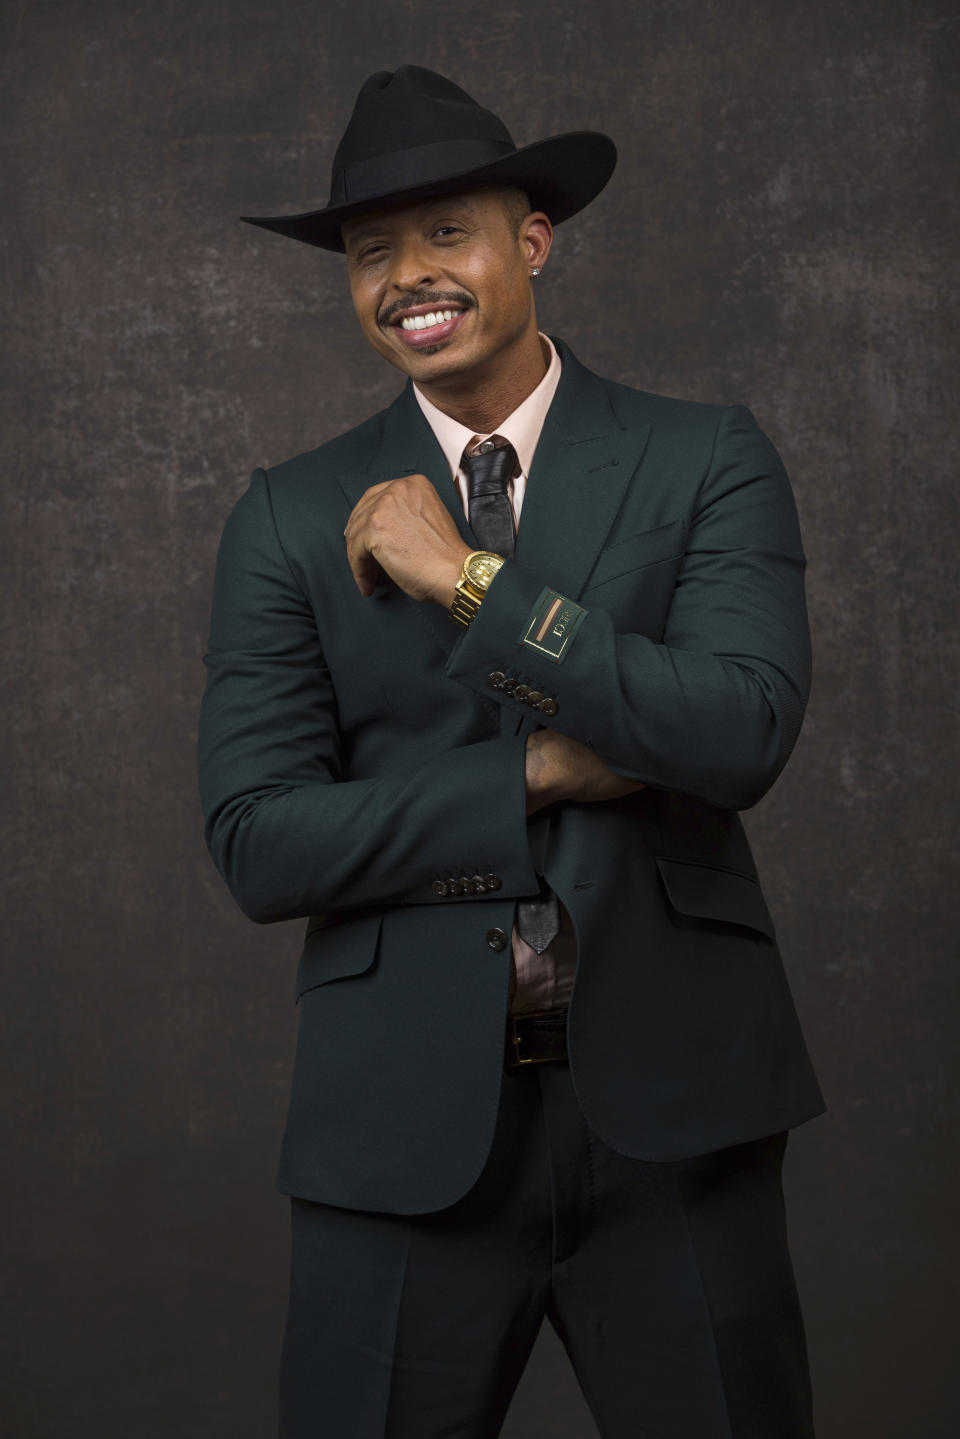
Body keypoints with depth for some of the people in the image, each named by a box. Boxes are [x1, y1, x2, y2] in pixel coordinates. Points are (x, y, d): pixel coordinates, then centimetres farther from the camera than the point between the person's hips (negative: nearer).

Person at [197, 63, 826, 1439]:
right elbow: (258, 843, -6)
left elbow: (746, 733, -15)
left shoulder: (708, 460, 1)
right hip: (405, 1120, 1)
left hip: (670, 1109, 0)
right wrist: (542, 776, -13)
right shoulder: (289, 518, 3)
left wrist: (470, 578, -14)